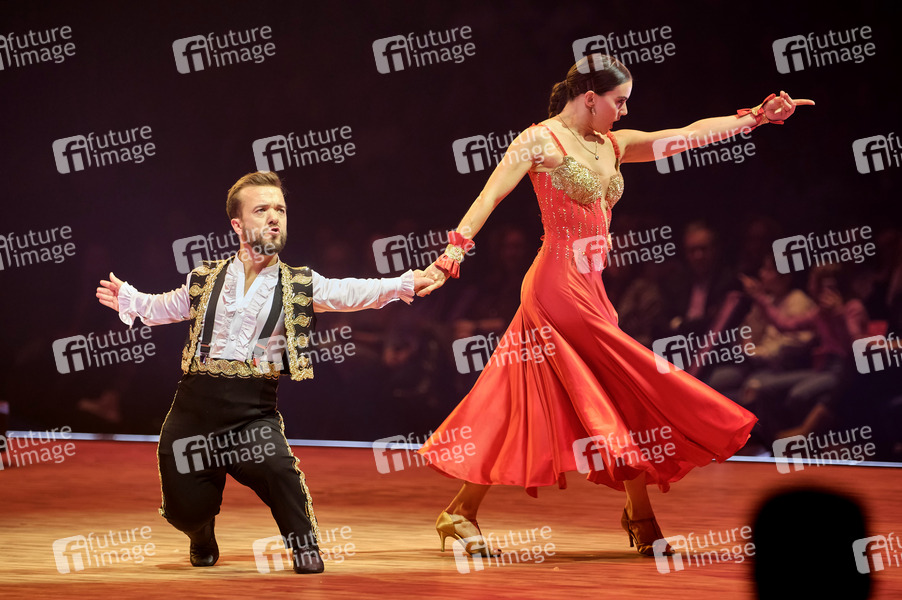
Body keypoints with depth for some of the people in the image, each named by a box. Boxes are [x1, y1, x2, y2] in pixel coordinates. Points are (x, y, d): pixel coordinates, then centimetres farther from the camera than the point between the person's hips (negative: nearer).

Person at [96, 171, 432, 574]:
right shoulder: (206, 280, 10)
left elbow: (351, 294, -5)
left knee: (277, 468, -30)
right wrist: (129, 300, 24)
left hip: (252, 406, -2)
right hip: (195, 403, 2)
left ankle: (305, 547, -5)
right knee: (184, 508, 2)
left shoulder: (299, 286, 6)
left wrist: (404, 284, -16)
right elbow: (166, 307, 29)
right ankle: (202, 534, 40)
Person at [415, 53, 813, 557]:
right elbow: (488, 198, -13)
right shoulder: (542, 141, -6)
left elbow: (688, 135, 17)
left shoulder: (612, 146, 16)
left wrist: (756, 117, 14)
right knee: (628, 389, -5)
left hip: (589, 290, 8)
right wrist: (450, 258, -23)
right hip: (558, 286, -8)